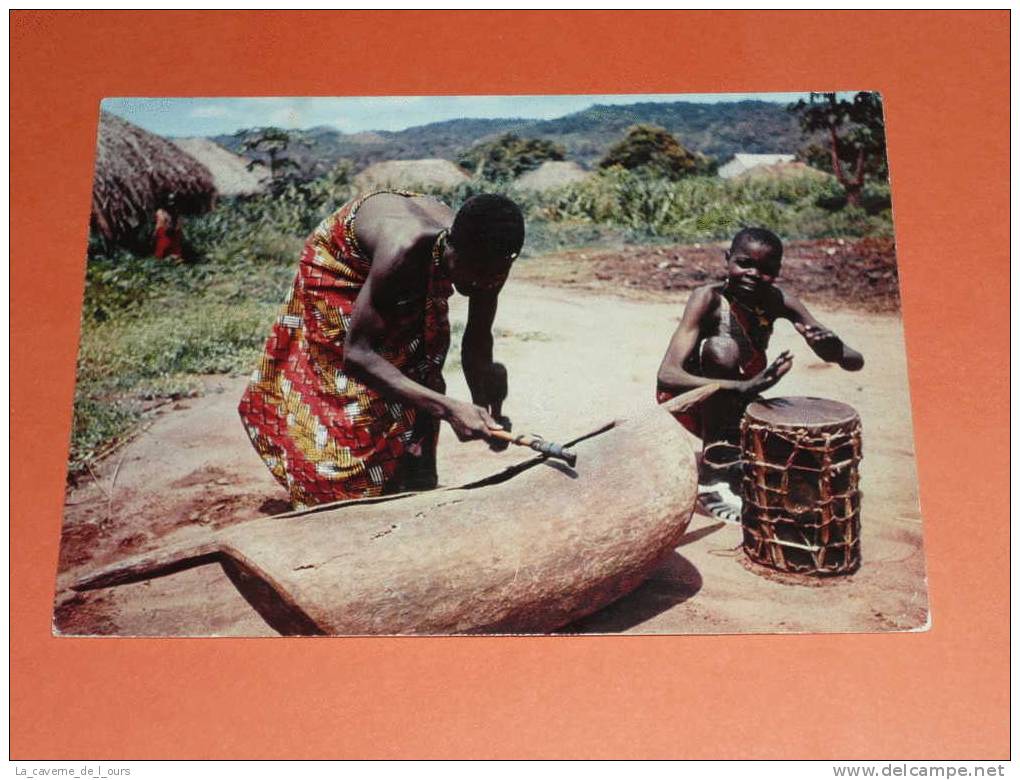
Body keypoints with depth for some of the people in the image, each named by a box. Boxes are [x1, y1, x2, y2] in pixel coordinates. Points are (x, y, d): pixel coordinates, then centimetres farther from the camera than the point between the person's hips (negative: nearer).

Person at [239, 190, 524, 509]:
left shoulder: (488, 260, -30)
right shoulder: (403, 250, -47)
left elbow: (477, 339, -14)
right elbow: (355, 353, -49)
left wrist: (486, 411, -26)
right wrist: (448, 408, -56)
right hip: (342, 260, -5)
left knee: (419, 376, 0)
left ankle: (417, 486, 14)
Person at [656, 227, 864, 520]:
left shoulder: (778, 301, -14)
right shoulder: (709, 298, -26)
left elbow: (856, 362, -17)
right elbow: (667, 376, -39)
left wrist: (836, 351, -43)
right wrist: (741, 388, -53)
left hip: (738, 407, 5)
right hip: (690, 396, -5)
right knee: (723, 349, -34)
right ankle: (716, 476, -27)